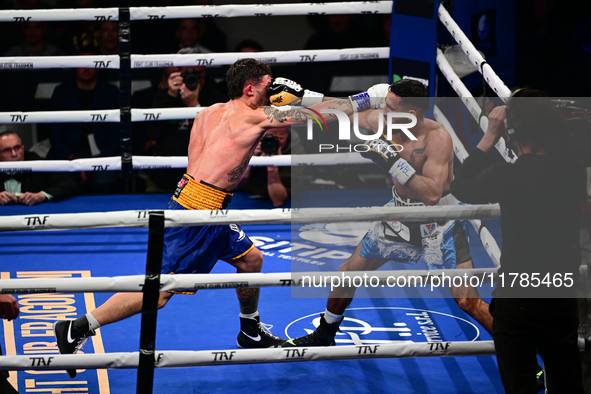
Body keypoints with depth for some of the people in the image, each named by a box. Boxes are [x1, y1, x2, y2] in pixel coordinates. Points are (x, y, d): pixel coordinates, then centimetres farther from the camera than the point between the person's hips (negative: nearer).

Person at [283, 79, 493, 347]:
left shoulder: (437, 137, -29)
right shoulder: (382, 121, -11)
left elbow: (432, 194, -38)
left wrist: (394, 162, -42)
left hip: (437, 222, -6)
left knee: (466, 300, -11)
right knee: (349, 272, 15)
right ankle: (324, 336, 38)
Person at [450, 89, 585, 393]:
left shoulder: (507, 176, -17)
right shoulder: (575, 173, -4)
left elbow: (460, 188, 0)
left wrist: (489, 137, 3)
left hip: (517, 300, -4)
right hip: (564, 297, 5)